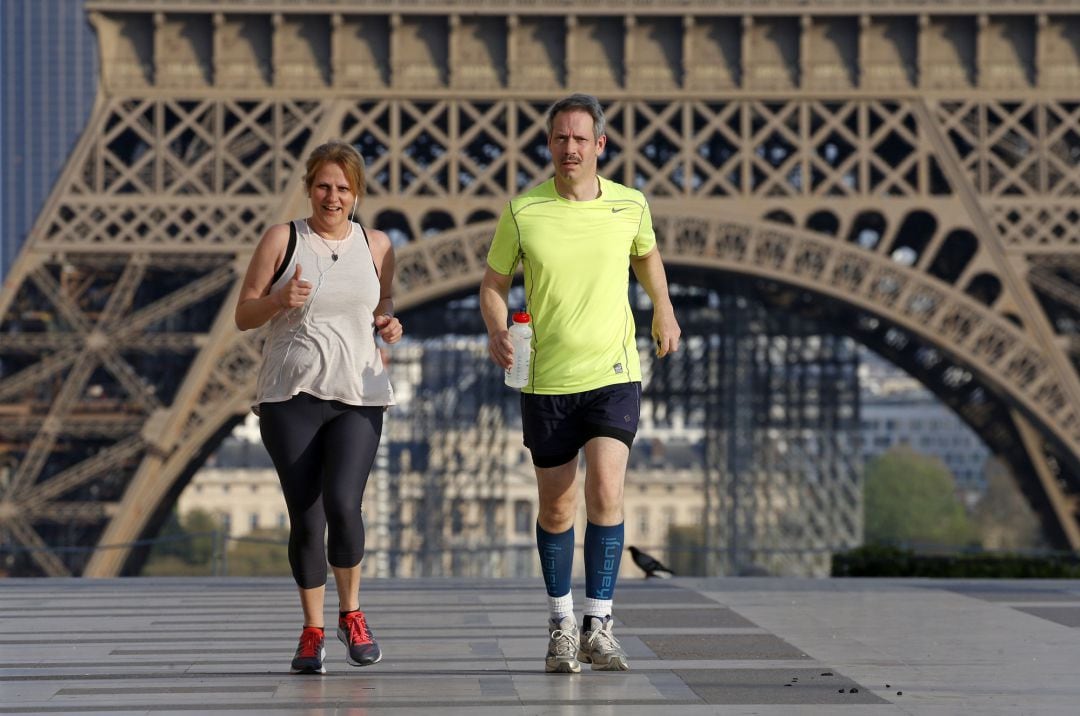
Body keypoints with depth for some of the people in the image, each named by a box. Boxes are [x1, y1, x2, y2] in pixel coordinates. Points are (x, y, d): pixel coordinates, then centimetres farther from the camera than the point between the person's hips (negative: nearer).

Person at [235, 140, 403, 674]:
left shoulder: (376, 244, 9)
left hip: (357, 397, 1)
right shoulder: (282, 240, 2)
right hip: (290, 396, -1)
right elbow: (243, 315, 5)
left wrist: (388, 322, 1)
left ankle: (351, 613, 7)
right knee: (305, 519, -1)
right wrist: (279, 300, -15)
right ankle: (312, 631, 16)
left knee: (343, 505, -17)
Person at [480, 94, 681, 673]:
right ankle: (561, 623, 25)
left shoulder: (630, 205, -1)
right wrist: (497, 332, -12)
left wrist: (664, 314, 19)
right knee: (556, 507, 8)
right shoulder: (522, 212, -5)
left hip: (613, 374, 0)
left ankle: (598, 625, -11)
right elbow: (494, 282, 5)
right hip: (545, 381, 0)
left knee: (605, 493, -17)